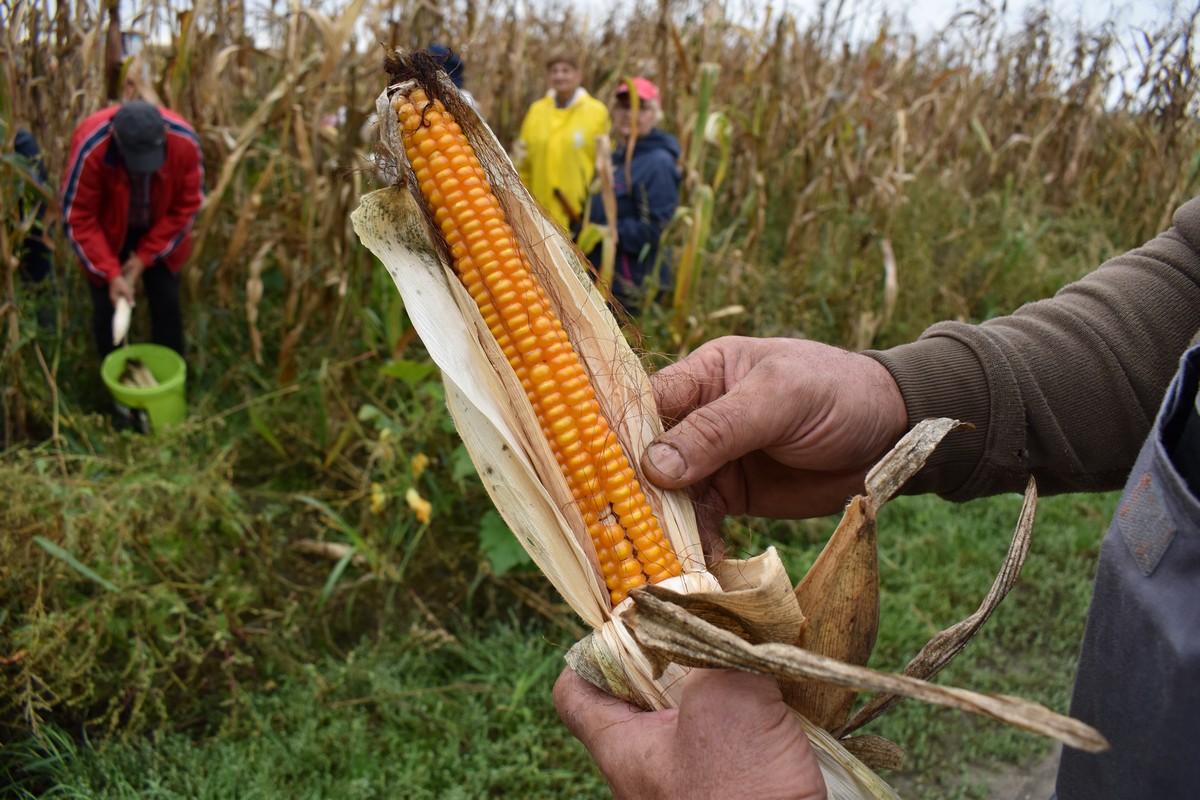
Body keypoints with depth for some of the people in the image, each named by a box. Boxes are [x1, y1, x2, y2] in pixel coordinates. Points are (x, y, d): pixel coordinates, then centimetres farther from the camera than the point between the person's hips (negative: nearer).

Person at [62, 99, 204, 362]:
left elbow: (186, 206, -16)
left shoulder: (185, 143, -30)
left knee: (166, 303, 3)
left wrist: (144, 257, -16)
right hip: (105, 234, -1)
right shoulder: (89, 149, -35)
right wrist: (111, 274, -28)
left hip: (160, 234, 2)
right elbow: (78, 218, -23)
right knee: (107, 307, 1)